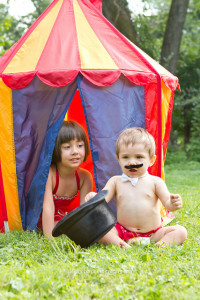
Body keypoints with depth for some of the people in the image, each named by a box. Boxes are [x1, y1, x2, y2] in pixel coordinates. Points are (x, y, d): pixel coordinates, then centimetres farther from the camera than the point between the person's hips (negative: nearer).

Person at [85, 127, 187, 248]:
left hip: (153, 233, 0)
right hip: (123, 232, 0)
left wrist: (173, 204, -32)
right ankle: (122, 245, -37)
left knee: (181, 231, -21)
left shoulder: (155, 182, 2)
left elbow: (168, 204, -7)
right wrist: (94, 197, -27)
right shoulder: (116, 181, 8)